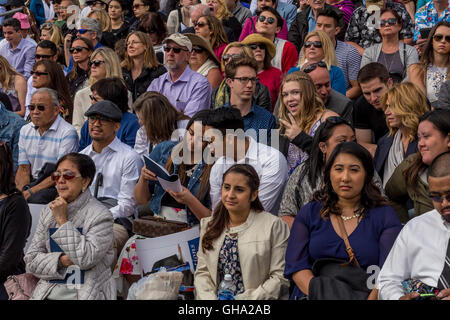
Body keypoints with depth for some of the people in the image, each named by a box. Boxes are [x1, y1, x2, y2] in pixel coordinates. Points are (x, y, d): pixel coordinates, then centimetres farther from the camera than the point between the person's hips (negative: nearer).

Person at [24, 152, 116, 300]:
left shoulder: (101, 215, -4)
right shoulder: (48, 211, 12)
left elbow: (86, 259, -17)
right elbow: (31, 259, 9)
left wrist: (62, 220, -13)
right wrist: (61, 260, -9)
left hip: (85, 293, -3)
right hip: (49, 292, 4)